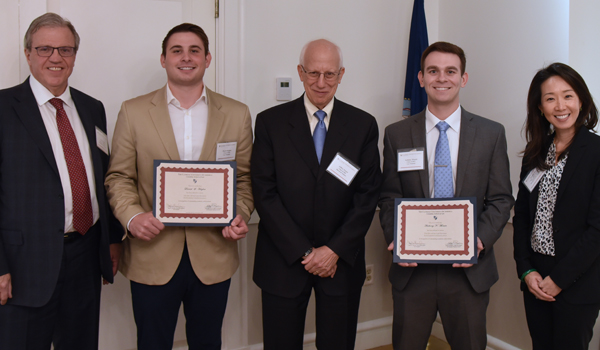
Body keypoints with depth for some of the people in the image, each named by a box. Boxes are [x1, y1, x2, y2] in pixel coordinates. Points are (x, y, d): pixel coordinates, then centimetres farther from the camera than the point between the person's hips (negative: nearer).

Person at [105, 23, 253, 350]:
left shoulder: (237, 114, 4)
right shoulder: (133, 111, 1)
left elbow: (245, 178, 7)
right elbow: (119, 177, 2)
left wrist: (240, 216, -10)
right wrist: (132, 216, -15)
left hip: (213, 257, 1)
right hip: (152, 256, -1)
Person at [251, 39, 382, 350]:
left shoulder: (363, 125, 2)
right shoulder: (270, 122, -2)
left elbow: (368, 195, -1)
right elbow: (265, 194, -6)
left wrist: (335, 250, -9)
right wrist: (304, 252, -10)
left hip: (342, 261, 1)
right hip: (283, 261, -1)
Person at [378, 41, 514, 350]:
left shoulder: (492, 133, 2)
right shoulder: (396, 134, 2)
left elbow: (501, 199, 2)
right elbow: (389, 197, 4)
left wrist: (481, 240, -14)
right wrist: (395, 239, -12)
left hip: (469, 270, 0)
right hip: (412, 269, 0)